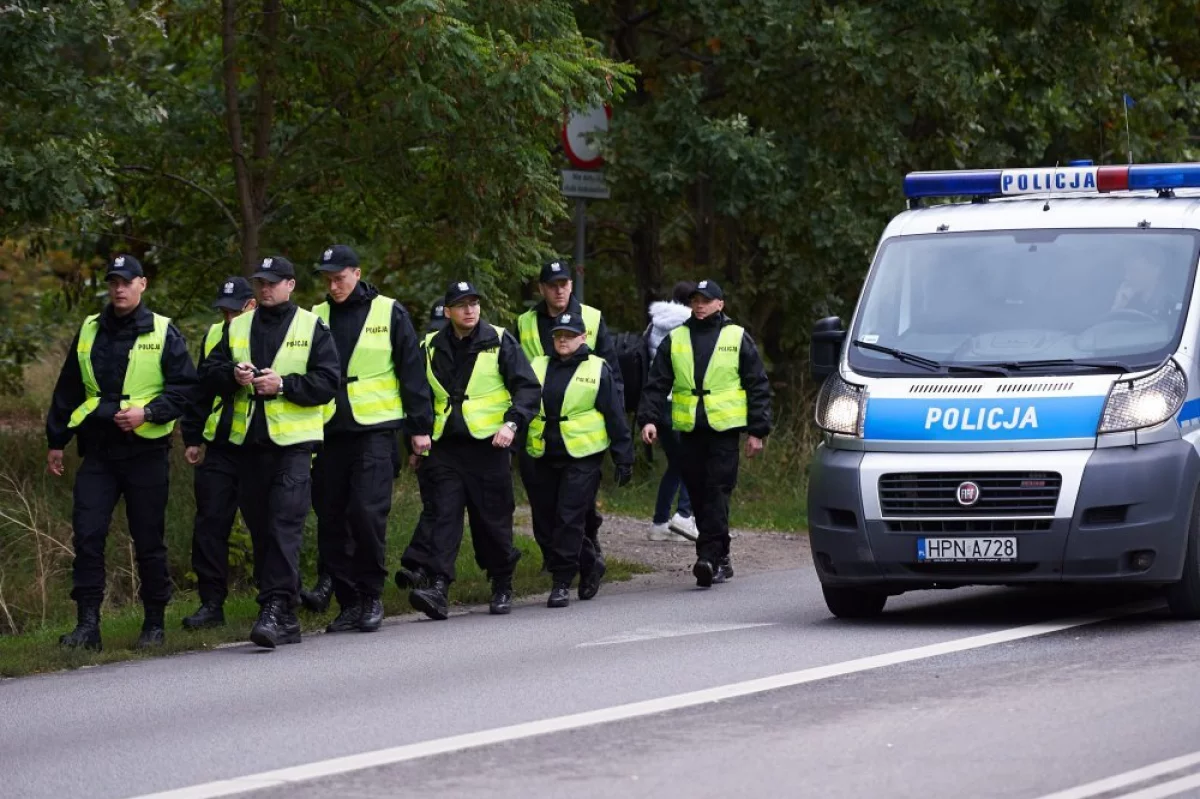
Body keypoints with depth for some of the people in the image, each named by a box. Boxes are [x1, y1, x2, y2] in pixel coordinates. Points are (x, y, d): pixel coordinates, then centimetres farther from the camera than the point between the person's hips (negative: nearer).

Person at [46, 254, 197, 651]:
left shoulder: (163, 333, 0)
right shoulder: (89, 331, 11)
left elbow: (186, 387, -3)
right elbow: (67, 390, 18)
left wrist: (148, 413, -16)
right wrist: (56, 441, 16)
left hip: (145, 450, -3)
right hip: (98, 451, 3)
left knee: (148, 539, 3)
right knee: (87, 535, -8)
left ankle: (154, 624, 14)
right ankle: (87, 625, -6)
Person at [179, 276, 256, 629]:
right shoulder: (215, 336, 11)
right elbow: (200, 389, 18)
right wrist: (192, 437, 17)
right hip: (219, 448, 4)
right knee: (210, 523, -1)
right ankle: (211, 603, 2)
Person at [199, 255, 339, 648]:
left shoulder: (312, 327, 3)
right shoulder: (237, 328, 15)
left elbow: (328, 381, -5)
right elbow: (208, 372, 11)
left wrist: (283, 384, -16)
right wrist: (232, 375, -10)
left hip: (293, 443, -5)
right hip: (249, 442, 5)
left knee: (284, 527, -15)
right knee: (260, 531, 7)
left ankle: (275, 611, -21)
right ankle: (286, 620, 14)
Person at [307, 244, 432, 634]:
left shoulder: (388, 313, 2)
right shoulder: (316, 317, 10)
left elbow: (412, 371, 3)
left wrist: (420, 426, 0)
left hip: (375, 430, -4)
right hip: (328, 433, 4)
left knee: (367, 512, -15)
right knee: (330, 520, 2)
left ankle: (371, 596, 0)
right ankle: (350, 602, 12)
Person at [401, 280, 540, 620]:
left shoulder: (498, 341, 0)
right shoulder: (433, 348, 10)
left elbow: (528, 387, -3)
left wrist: (512, 422, -17)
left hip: (488, 445, -2)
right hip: (445, 448, 2)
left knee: (492, 519, 3)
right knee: (444, 514, -11)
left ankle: (502, 587, 20)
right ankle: (437, 587, -21)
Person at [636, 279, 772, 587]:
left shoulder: (737, 338, 5)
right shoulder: (675, 340, 13)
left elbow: (758, 387, 6)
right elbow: (656, 384, 11)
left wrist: (758, 431, 0)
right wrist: (648, 418, -5)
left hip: (724, 429, -4)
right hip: (689, 431, 4)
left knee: (717, 493, -12)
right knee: (698, 495, 5)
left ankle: (709, 558, -18)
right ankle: (721, 560, 15)